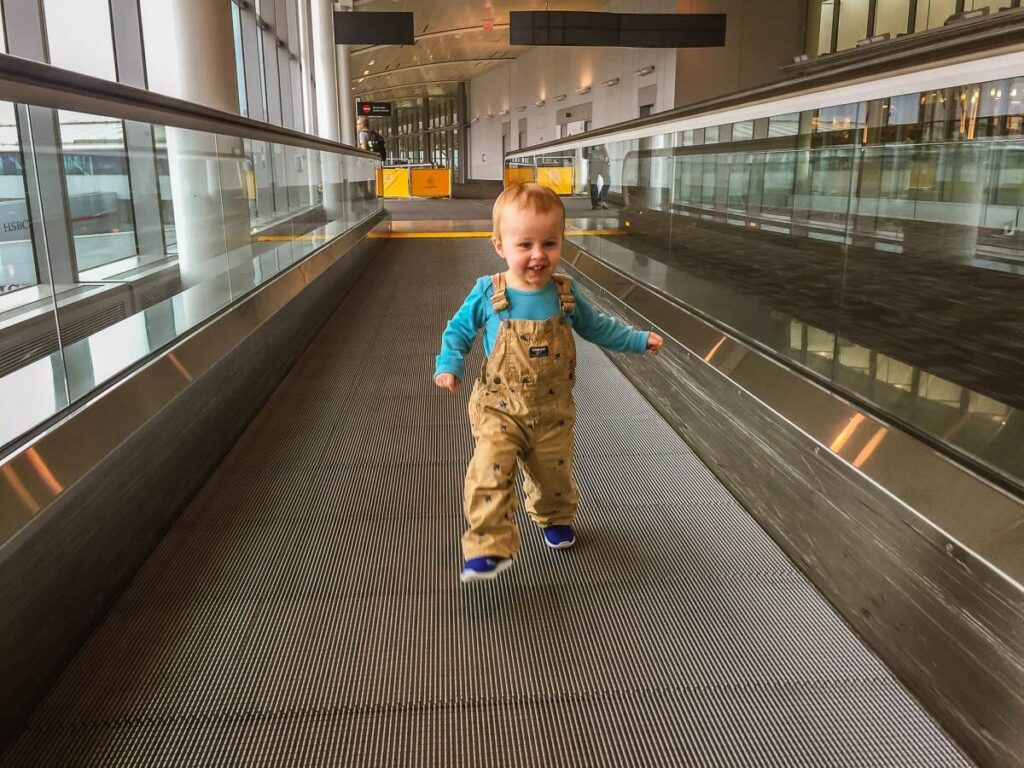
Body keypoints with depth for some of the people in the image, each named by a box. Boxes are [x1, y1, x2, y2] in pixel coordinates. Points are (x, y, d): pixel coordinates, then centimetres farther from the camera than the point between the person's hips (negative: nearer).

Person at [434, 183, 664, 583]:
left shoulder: (565, 293, -6)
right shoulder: (487, 294, -13)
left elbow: (596, 326, 11)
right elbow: (459, 330, 1)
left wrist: (639, 339, 9)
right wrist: (448, 366, -14)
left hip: (553, 411, 3)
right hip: (499, 408, -2)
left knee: (553, 473, 18)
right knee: (490, 473, -19)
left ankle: (555, 518, 48)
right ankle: (487, 547, -12)